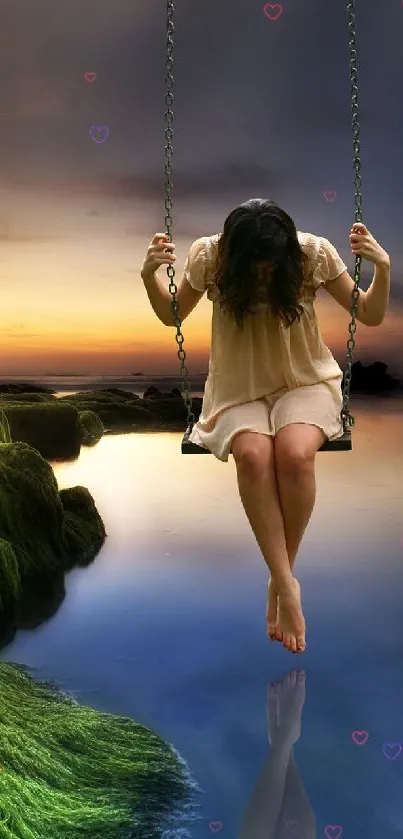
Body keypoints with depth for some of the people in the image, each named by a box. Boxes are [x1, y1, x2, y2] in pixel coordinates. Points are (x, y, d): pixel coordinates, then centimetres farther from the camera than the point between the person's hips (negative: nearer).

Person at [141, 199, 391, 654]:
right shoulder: (209, 256, -11)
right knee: (253, 454, -34)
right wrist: (149, 274, -11)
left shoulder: (314, 252, -12)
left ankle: (279, 578, -12)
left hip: (304, 382, 0)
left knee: (295, 454, -33)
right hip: (240, 388, 1)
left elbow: (370, 316, -1)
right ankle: (287, 584, -22)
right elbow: (172, 316, 7)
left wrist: (383, 266, -19)